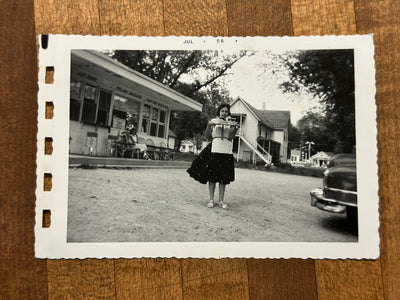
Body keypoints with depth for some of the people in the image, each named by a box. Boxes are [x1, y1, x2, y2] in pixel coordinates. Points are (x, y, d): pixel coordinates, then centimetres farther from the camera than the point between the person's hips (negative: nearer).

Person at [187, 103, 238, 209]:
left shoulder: (230, 123, 11)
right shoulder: (214, 121, 8)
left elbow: (231, 138, 2)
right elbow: (207, 136, 2)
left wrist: (235, 128, -11)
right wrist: (209, 125, -12)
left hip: (226, 152, 2)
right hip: (214, 150, -1)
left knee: (224, 177, 3)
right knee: (212, 176, 0)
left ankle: (221, 201, 12)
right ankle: (211, 200, 10)